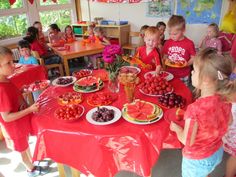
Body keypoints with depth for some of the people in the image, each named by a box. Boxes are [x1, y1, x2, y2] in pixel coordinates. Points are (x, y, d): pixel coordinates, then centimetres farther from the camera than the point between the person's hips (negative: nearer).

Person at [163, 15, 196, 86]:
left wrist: (187, 63, -20)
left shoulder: (189, 43, -9)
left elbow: (193, 58, -3)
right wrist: (165, 60, -10)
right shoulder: (168, 43, 0)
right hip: (170, 74, 3)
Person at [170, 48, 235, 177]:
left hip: (197, 160, -5)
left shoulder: (195, 109, -38)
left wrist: (176, 127, -8)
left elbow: (187, 141, -25)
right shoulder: (225, 99, -17)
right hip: (217, 153, 5)